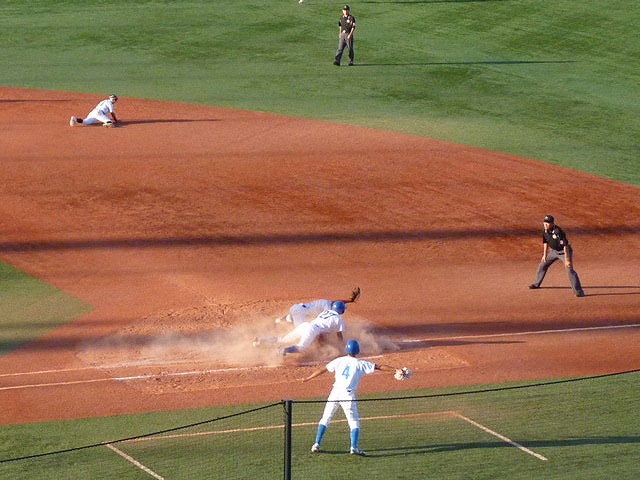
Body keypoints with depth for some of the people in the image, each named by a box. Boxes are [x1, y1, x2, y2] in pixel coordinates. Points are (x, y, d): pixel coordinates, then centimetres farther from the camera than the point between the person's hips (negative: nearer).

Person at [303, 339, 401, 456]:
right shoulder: (361, 364, 1)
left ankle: (317, 444, 12)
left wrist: (308, 378, 17)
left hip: (335, 393, 2)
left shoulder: (339, 361, 6)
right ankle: (354, 447, -11)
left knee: (325, 419, 15)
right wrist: (396, 369, 1)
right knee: (354, 422, 5)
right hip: (348, 395, -2)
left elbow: (322, 370, 8)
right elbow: (379, 366, -1)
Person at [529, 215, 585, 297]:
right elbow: (545, 242, 10)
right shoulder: (545, 231, -10)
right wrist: (545, 254, 15)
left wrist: (567, 259, -37)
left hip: (564, 251, -8)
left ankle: (579, 291, -19)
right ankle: (537, 284, 36)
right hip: (554, 251, 8)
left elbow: (565, 246, -34)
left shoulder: (558, 232, -33)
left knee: (569, 269, -21)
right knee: (542, 265, 14)